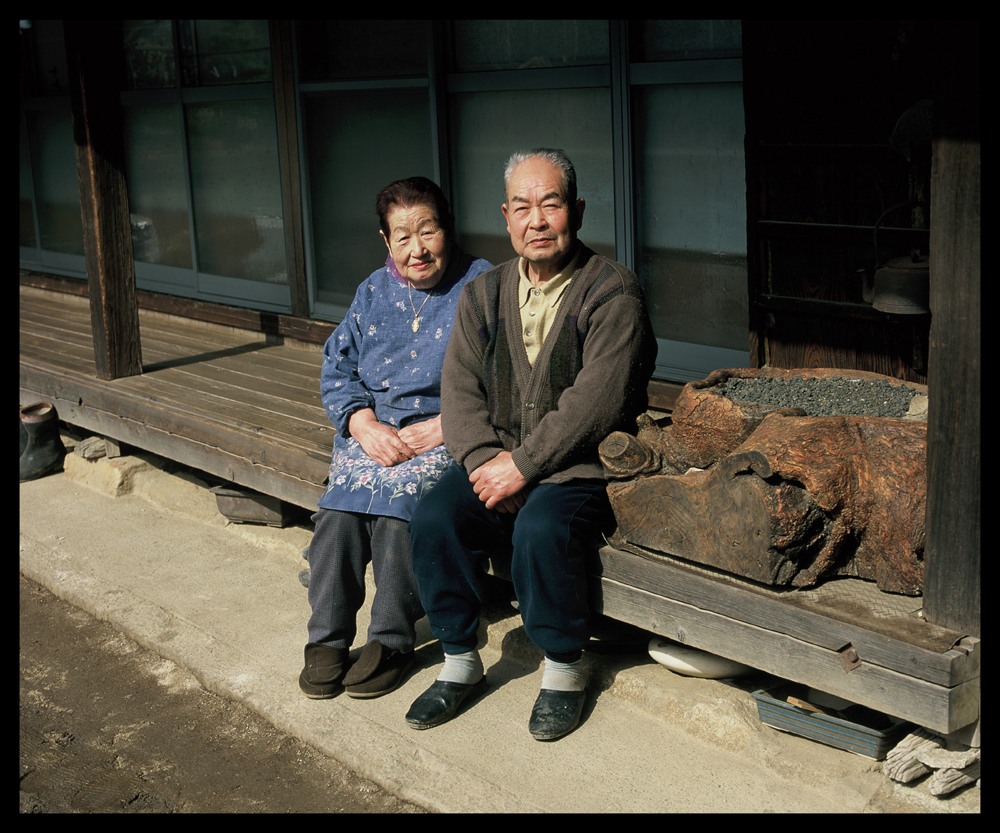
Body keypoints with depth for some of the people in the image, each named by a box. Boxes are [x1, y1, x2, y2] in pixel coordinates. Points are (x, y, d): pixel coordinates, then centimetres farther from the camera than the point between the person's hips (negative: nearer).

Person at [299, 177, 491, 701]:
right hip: (373, 428, 4)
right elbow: (337, 369, 13)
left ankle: (392, 642, -14)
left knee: (396, 506, -30)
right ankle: (328, 638, -8)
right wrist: (365, 425, -6)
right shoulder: (374, 292, 15)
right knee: (337, 513, -23)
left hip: (447, 435, -4)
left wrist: (441, 427, -17)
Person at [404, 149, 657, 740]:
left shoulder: (614, 291, -8)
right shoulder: (483, 294, 11)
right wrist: (484, 460, -14)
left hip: (583, 464, -5)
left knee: (542, 529, -32)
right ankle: (461, 663, 0)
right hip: (498, 457, 5)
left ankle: (565, 670, -7)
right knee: (434, 518, -19)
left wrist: (524, 464, -20)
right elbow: (460, 389, 4)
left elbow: (596, 401, -18)